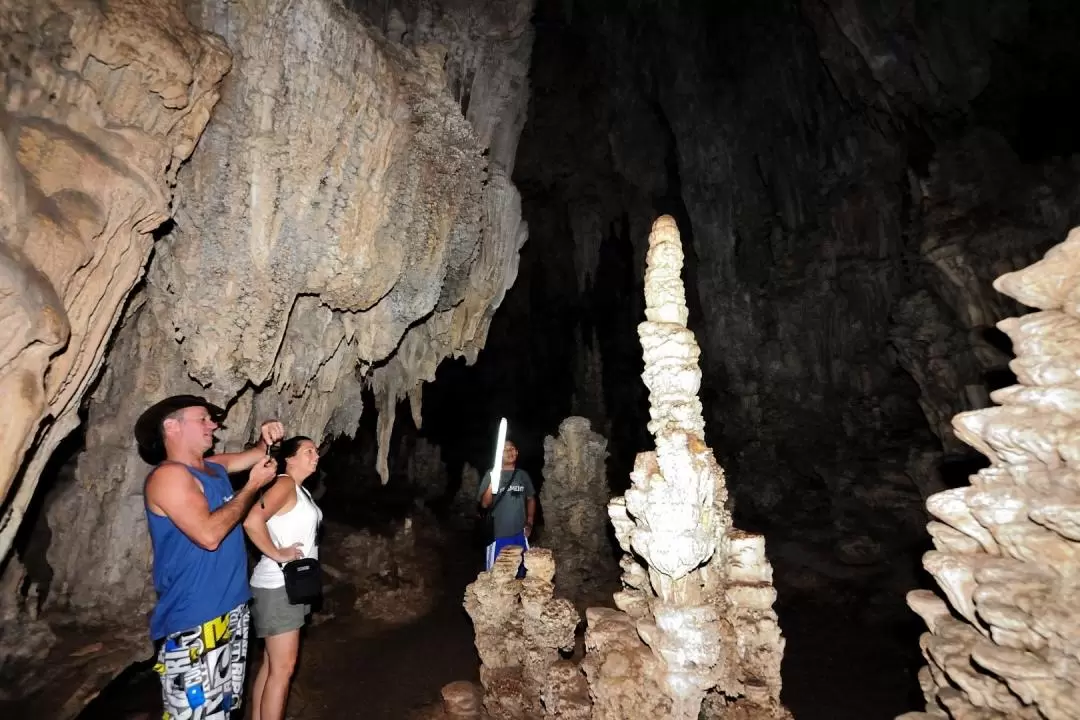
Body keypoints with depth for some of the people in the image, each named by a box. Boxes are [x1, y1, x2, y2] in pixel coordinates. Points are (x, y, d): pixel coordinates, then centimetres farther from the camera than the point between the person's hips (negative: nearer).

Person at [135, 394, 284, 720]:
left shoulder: (215, 467, 9)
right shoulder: (168, 475, -17)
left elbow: (259, 454, 24)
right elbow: (209, 534, -27)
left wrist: (267, 437, 0)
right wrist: (253, 485, -18)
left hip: (231, 610, 9)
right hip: (195, 621, -9)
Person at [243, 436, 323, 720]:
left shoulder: (302, 490, 11)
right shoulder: (285, 484, -17)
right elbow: (252, 520, -30)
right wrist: (277, 554, -22)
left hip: (291, 584, 9)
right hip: (277, 586, -9)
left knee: (271, 664, 18)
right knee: (282, 668, -2)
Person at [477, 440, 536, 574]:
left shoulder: (523, 475, 5)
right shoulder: (491, 475, -6)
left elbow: (531, 499, 16)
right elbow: (484, 504, -11)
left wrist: (529, 523, 9)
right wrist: (492, 483, -25)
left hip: (520, 534, 3)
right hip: (497, 534, -3)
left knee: (520, 573, 15)